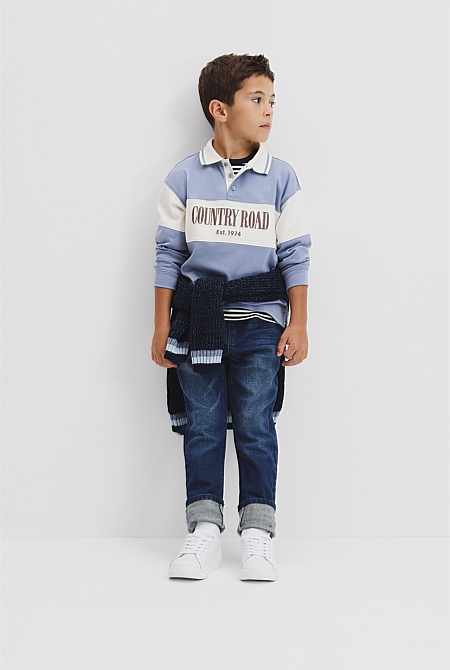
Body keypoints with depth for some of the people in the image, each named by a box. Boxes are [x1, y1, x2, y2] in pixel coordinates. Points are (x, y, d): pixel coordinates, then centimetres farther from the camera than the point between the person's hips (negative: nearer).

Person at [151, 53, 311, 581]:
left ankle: (257, 534, 10)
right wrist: (161, 327, 3)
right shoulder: (184, 177, 2)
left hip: (259, 320, 0)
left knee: (256, 427, 0)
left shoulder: (281, 178, 2)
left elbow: (295, 255, 5)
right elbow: (168, 253, 5)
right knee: (201, 428, 4)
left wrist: (298, 325, 1)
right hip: (197, 318, 1)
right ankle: (204, 532, 14)